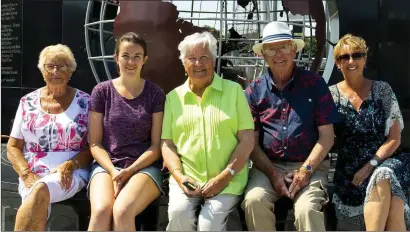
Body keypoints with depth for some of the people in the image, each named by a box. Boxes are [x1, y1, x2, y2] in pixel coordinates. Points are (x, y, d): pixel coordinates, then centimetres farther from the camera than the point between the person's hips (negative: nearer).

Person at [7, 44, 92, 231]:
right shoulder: (28, 102, 10)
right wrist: (27, 174, -8)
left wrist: (70, 165, -15)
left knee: (40, 191, -36)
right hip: (33, 175, 2)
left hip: (71, 174, -1)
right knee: (39, 200, -34)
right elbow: (13, 147, 11)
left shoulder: (84, 102, 4)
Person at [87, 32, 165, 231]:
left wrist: (130, 171, -12)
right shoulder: (101, 91, 5)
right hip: (106, 165, 1)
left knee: (122, 211, -32)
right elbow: (95, 143, 5)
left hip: (144, 167, -1)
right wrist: (113, 171, -12)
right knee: (101, 211, -32)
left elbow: (156, 145, 1)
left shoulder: (155, 93, 4)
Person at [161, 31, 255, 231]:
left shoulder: (234, 90, 5)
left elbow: (247, 140, 0)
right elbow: (167, 144, 9)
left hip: (227, 181, -1)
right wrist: (179, 176, -8)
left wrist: (224, 177, -9)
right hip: (187, 179, 2)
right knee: (178, 215, -26)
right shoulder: (174, 97, 11)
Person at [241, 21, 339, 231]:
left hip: (309, 166, -1)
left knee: (307, 209, -30)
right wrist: (272, 174, -10)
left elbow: (326, 136, 0)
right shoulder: (254, 90, 5)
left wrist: (305, 170, -10)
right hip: (268, 166, 2)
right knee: (254, 201, -28)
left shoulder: (314, 84, 2)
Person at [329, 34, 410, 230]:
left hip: (384, 162, 1)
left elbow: (394, 138, 1)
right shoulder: (330, 95, 4)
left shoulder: (383, 90, 5)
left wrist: (370, 166, -11)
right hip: (349, 170, -1)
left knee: (383, 176, -36)